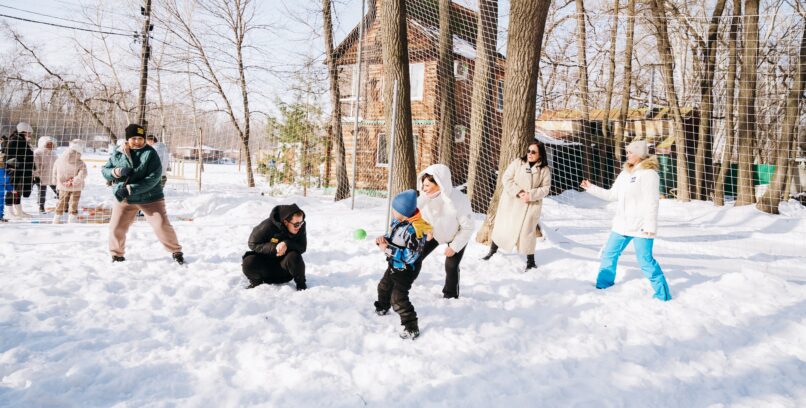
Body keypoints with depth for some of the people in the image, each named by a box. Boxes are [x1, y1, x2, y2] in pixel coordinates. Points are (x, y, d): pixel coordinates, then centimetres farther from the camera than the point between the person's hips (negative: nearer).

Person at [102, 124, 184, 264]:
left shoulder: (150, 153, -13)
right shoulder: (117, 153, 1)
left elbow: (153, 178, -21)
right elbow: (104, 170, 6)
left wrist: (130, 189, -26)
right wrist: (115, 172, -18)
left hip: (150, 198, -3)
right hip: (125, 199, 3)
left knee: (162, 225, -5)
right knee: (116, 227, 4)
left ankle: (176, 252, 13)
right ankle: (117, 254, 27)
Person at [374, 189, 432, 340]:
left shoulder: (414, 230, -32)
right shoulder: (397, 222, -3)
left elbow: (410, 256, -31)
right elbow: (392, 237, 15)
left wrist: (388, 249, -29)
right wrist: (383, 239, -9)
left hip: (406, 270, -10)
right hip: (394, 265, 10)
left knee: (398, 298, -14)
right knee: (384, 287, 28)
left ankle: (412, 328, -2)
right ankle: (382, 309, 57)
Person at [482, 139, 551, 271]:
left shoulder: (545, 170, -4)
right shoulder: (517, 162, -5)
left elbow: (545, 188, -4)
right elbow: (507, 179, -7)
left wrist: (531, 195, -19)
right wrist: (518, 192, -19)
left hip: (531, 204, -1)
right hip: (511, 201, 1)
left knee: (527, 231, 0)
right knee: (503, 226, 11)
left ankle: (530, 260, 14)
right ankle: (493, 250, 32)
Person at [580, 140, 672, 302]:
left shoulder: (649, 174, -13)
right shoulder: (625, 173, 11)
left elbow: (652, 203, -17)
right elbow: (613, 195, 18)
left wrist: (650, 226, -21)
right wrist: (591, 188, 17)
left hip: (641, 227, -8)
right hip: (622, 225, 8)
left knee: (646, 261, -7)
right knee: (609, 254, 14)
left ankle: (663, 294, 7)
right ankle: (602, 286, 29)